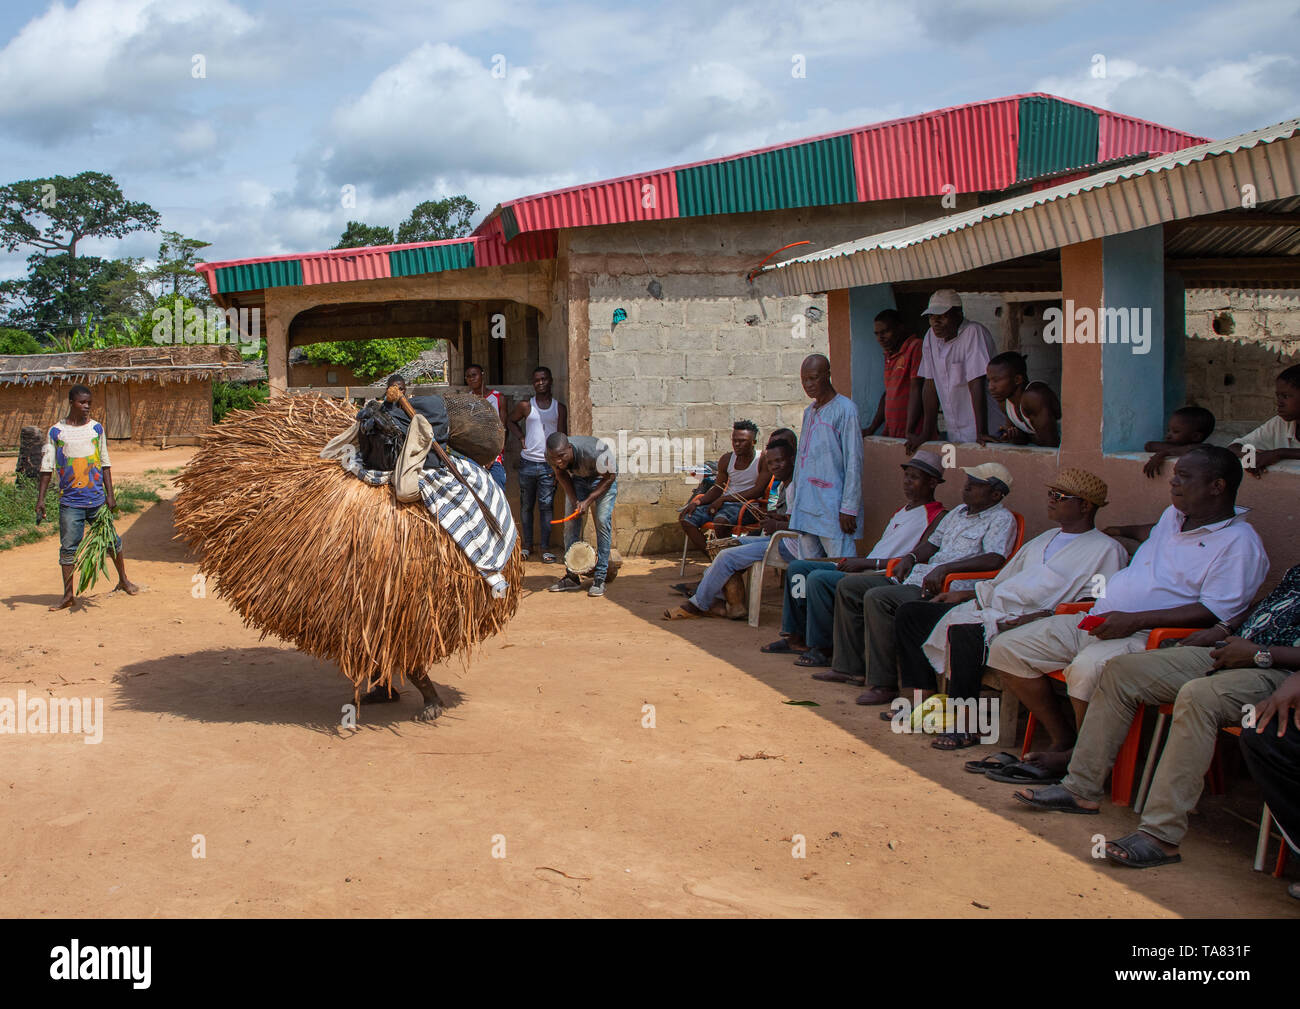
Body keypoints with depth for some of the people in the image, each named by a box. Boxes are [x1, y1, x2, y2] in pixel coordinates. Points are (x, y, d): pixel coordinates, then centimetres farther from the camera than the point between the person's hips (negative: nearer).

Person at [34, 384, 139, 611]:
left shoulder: (96, 429, 6)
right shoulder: (55, 432, 1)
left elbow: (105, 463, 9)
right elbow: (47, 467, 3)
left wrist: (110, 494, 3)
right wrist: (40, 498, -3)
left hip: (97, 499, 1)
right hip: (70, 501, -1)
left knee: (111, 540, 7)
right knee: (68, 548, -1)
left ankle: (123, 580, 26)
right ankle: (68, 594, 7)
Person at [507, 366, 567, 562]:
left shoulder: (559, 408, 5)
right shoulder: (525, 406, 4)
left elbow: (562, 438, 5)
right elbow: (512, 421, 23)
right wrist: (521, 438, 6)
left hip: (549, 464, -1)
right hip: (528, 462, 1)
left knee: (547, 505, -2)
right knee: (526, 505, 7)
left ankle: (545, 547, 3)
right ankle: (527, 545, 17)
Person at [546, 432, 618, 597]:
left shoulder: (593, 452, -41)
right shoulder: (551, 456, -26)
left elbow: (609, 477, -23)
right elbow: (562, 475, -4)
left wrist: (588, 501, -26)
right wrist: (575, 501, -13)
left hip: (603, 477, -4)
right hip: (578, 478, 4)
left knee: (602, 521, -15)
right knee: (570, 522, -5)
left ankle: (599, 579, -12)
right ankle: (572, 577, 3)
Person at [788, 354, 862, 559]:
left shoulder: (845, 409, -5)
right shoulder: (809, 412, 18)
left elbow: (853, 463, -10)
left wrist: (849, 509, -14)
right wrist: (794, 506, 18)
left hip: (832, 507, -7)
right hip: (805, 507, 7)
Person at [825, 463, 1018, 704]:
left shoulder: (1002, 519, -6)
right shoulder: (959, 512, 21)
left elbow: (995, 559, -22)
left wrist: (944, 568, -27)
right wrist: (911, 557, 8)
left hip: (944, 590, -10)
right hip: (918, 576, 10)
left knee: (877, 598, -31)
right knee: (848, 587, 6)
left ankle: (883, 684, -25)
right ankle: (848, 667, 7)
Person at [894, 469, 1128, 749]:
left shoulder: (1106, 550, 1)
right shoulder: (1047, 538, 27)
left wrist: (1037, 617, -21)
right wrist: (963, 594, 17)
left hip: (1027, 620, -9)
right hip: (989, 607, 9)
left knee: (965, 631, -37)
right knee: (908, 614, 0)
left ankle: (965, 725, -26)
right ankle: (926, 696, -1)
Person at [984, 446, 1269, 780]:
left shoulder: (1239, 543, -8)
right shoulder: (1175, 514, 18)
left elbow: (1213, 612, -18)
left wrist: (1134, 621, -23)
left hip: (1147, 637, -9)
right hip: (1097, 622, 9)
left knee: (1088, 667, -40)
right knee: (1007, 648, -2)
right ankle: (1061, 739, 3)